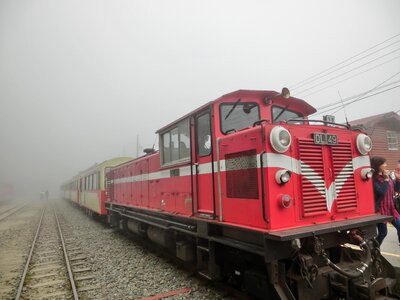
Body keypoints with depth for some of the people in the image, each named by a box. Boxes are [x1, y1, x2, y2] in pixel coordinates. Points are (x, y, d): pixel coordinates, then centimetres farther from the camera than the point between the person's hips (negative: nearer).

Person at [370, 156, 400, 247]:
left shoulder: (387, 176, 7)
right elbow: (382, 192, -28)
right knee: (383, 233, 1)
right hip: (380, 210, -7)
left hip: (390, 208, 7)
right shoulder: (374, 179, -17)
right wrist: (386, 179, -22)